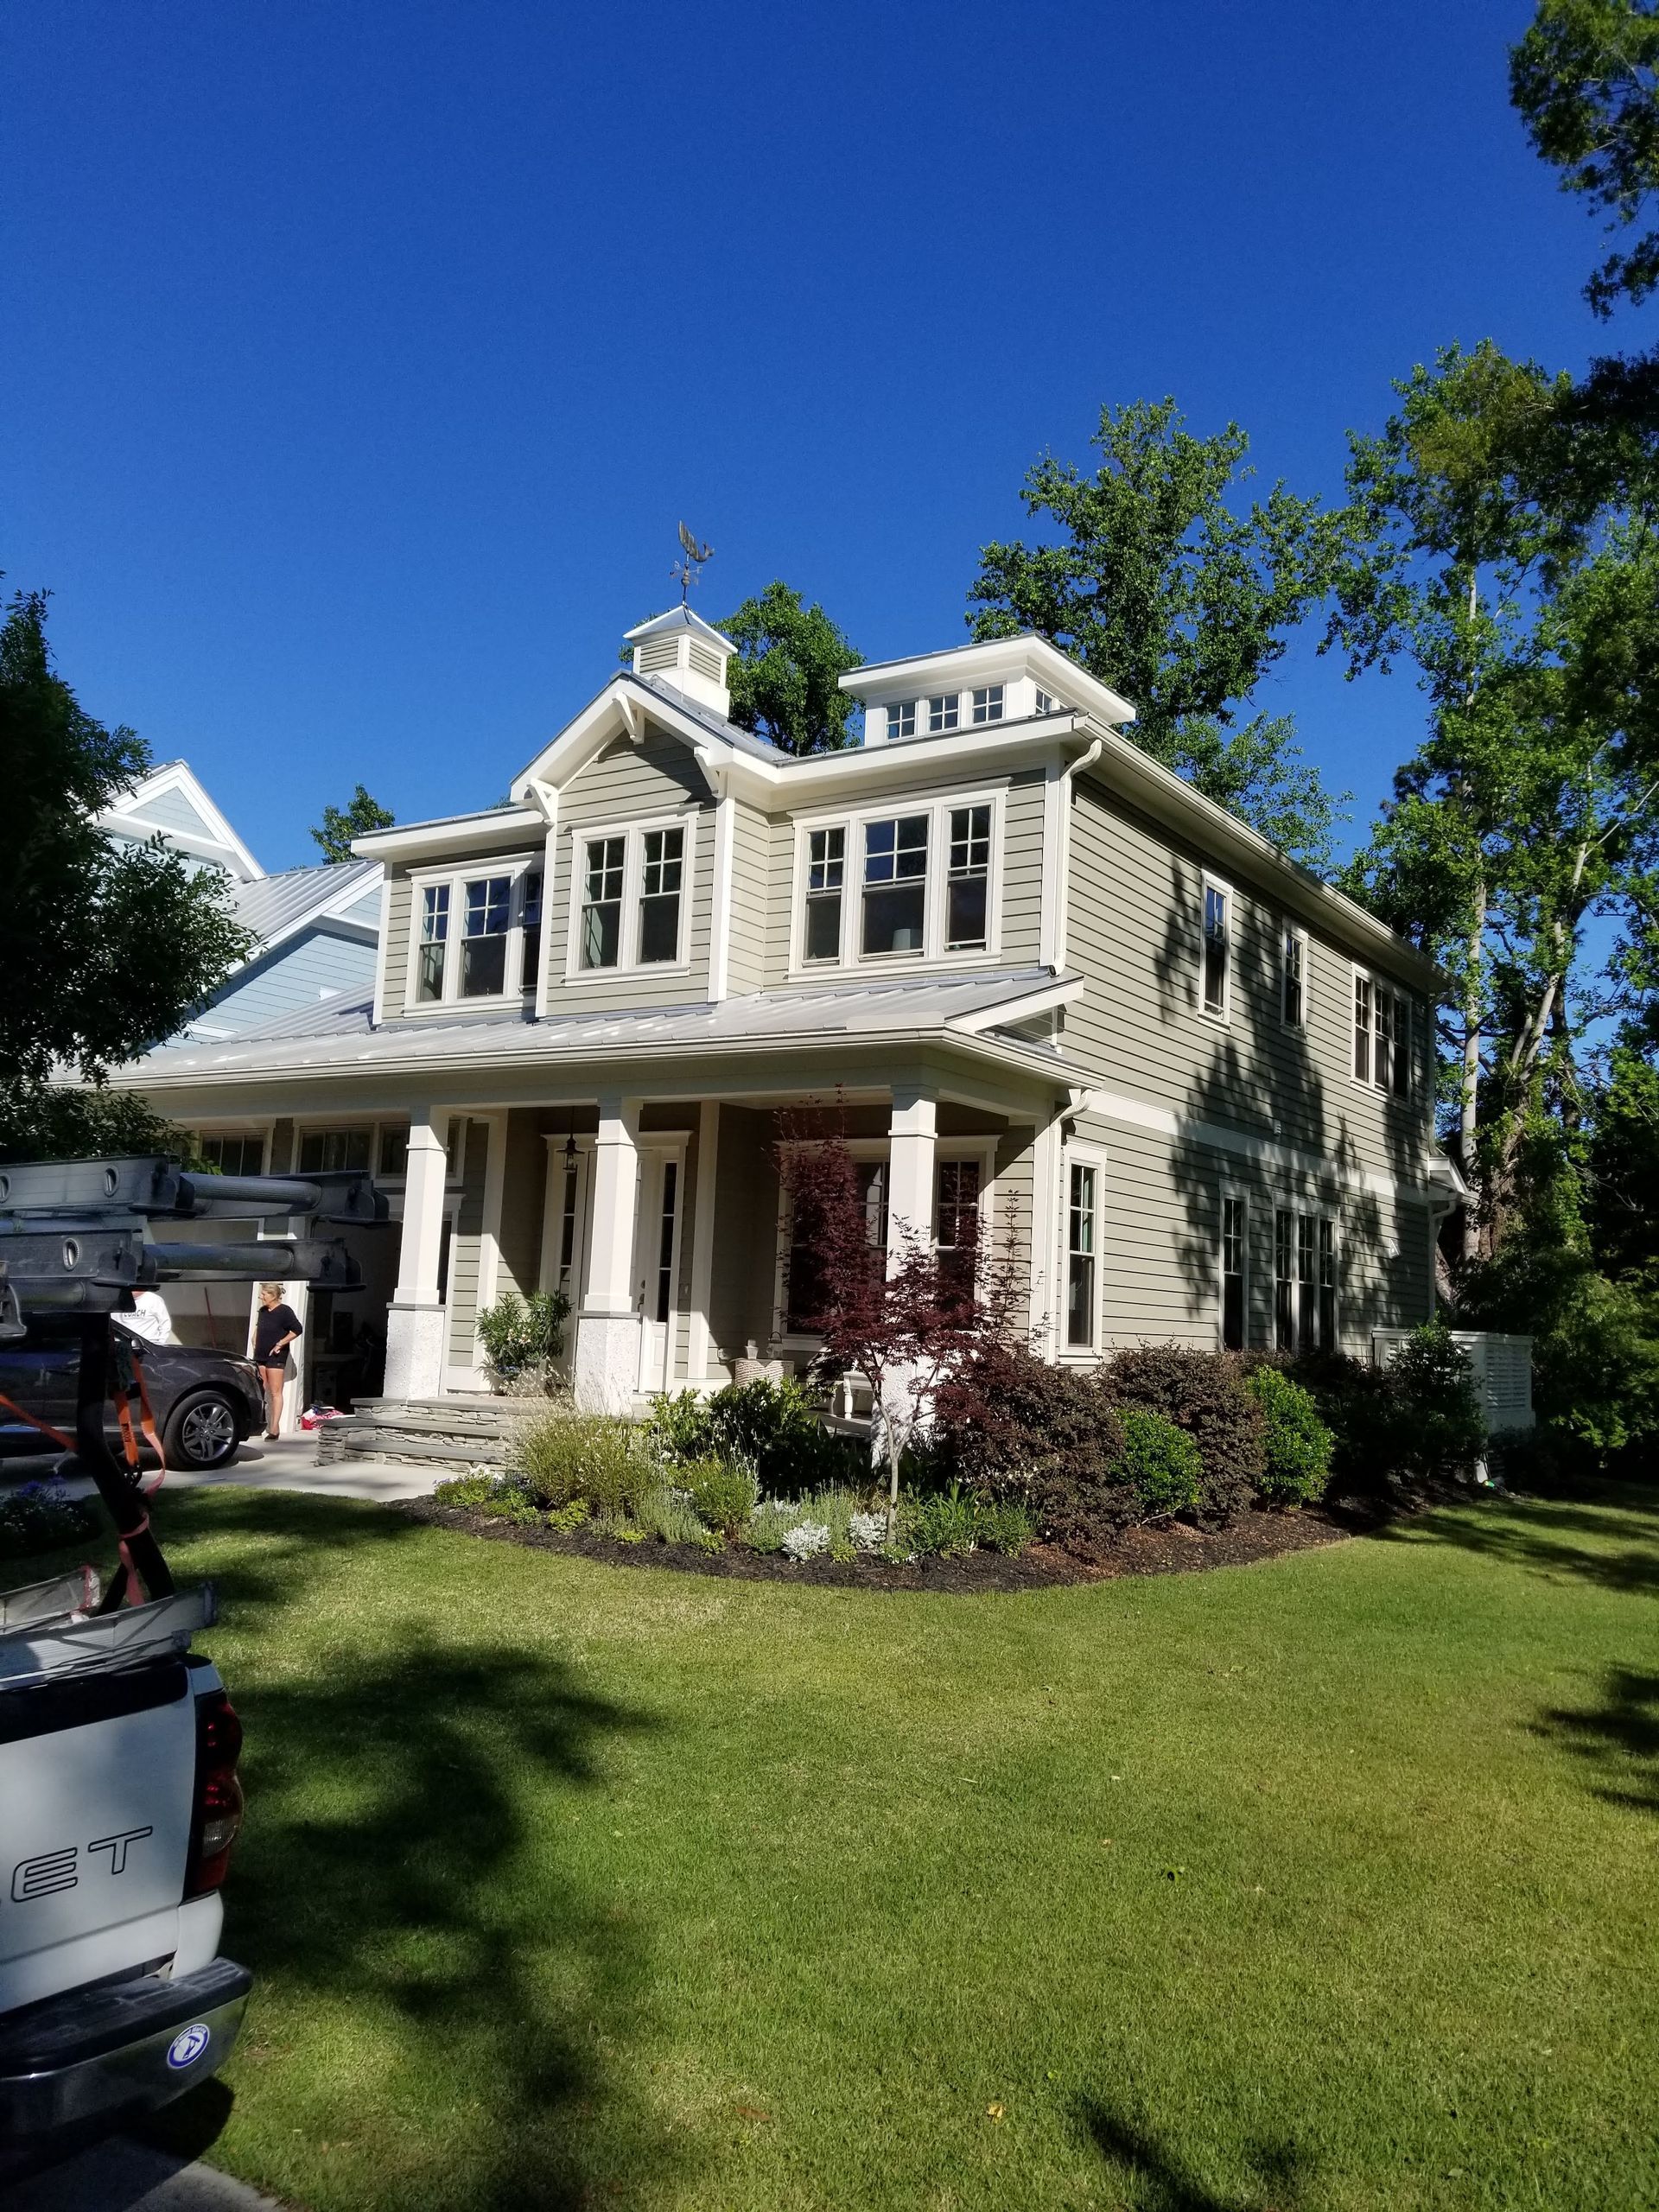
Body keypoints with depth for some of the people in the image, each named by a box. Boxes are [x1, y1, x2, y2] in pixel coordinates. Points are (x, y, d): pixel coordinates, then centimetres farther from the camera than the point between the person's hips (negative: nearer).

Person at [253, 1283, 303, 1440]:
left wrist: (280, 1344, -17)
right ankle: (262, 1423, 21)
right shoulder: (262, 1311, 12)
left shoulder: (284, 1311, -11)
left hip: (275, 1357, -8)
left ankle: (274, 1428, -7)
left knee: (275, 1393, -6)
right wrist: (255, 1342, 15)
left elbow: (297, 1330, -18)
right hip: (260, 1356, 8)